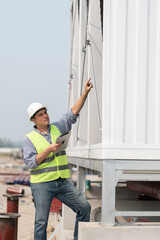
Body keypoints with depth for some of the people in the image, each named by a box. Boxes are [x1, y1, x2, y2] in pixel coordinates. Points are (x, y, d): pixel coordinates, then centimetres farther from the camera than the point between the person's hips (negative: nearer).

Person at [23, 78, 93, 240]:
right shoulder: (30, 139, -2)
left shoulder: (57, 128, 10)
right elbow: (30, 162, -11)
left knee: (84, 207, -2)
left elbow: (73, 113, 5)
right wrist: (48, 151, -20)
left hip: (62, 182, 4)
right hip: (42, 184, -4)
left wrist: (85, 93, -5)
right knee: (41, 221, -1)